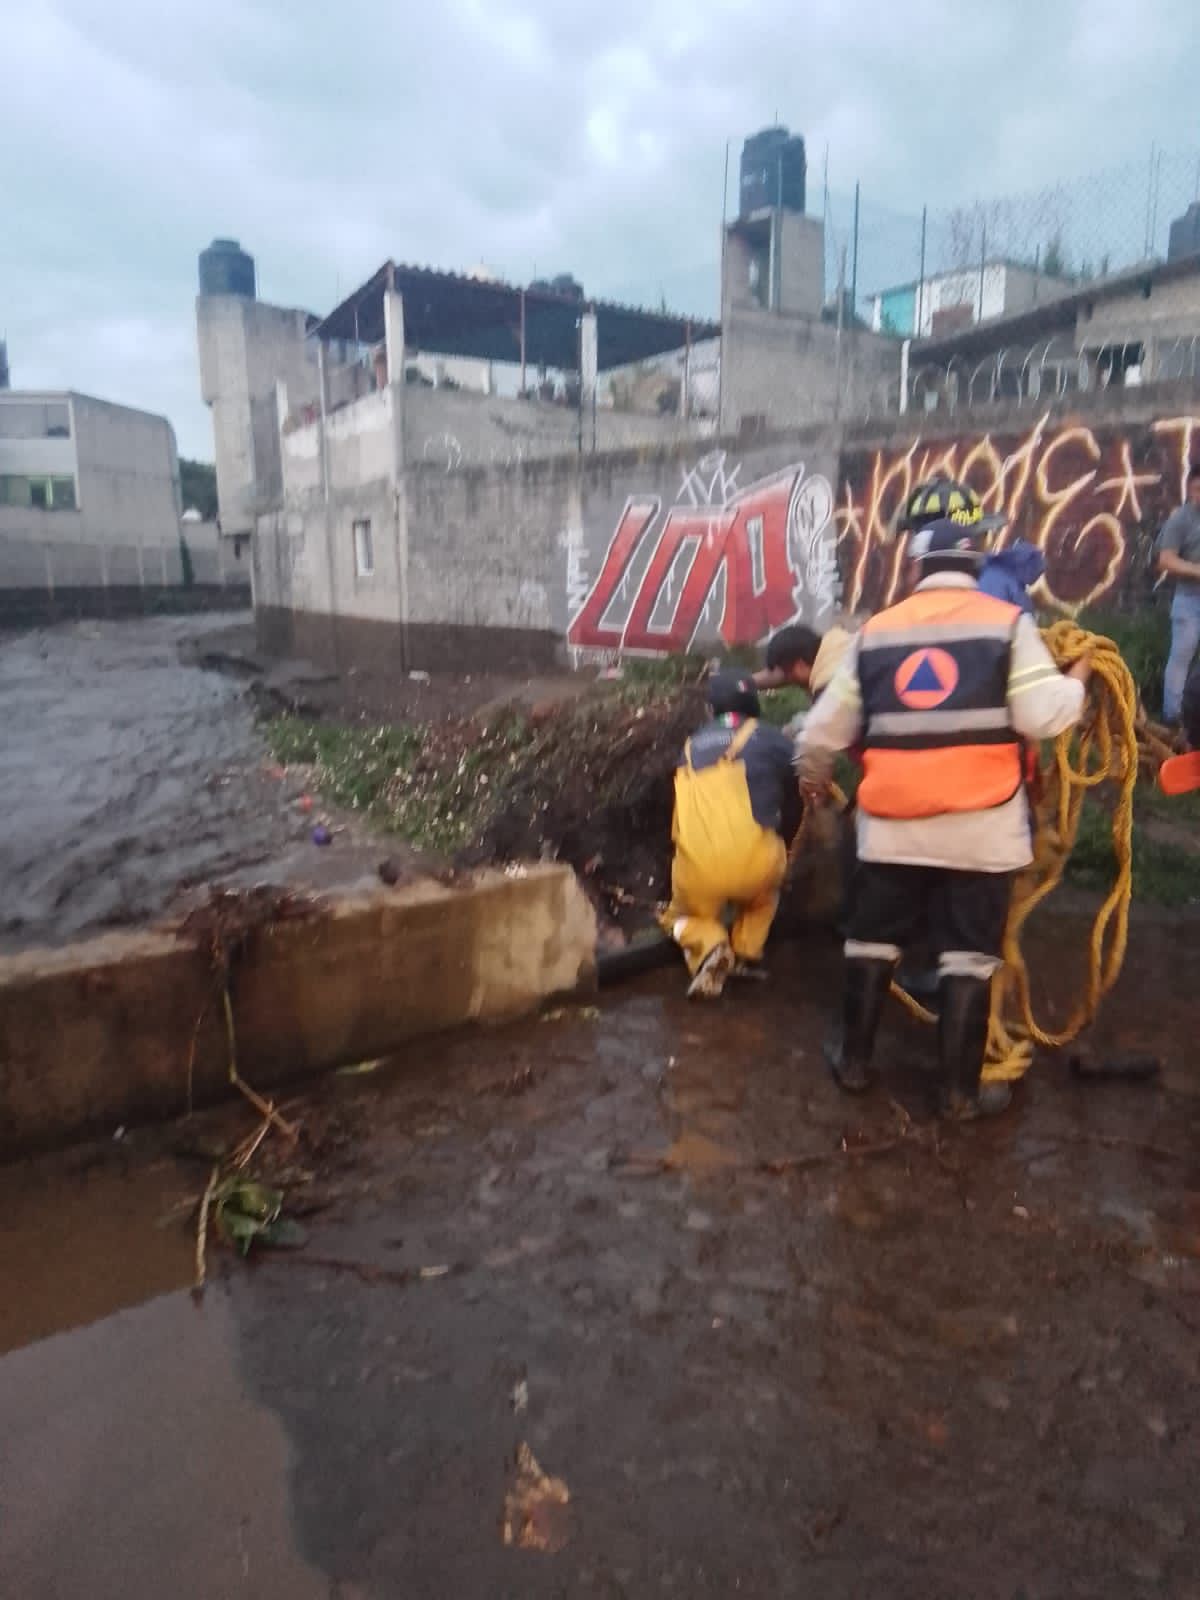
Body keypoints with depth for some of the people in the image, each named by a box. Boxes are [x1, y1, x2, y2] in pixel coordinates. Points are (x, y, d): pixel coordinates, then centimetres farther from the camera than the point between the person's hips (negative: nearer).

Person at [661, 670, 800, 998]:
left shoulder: (691, 746, 21)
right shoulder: (775, 741, 14)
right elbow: (793, 810, 24)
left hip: (697, 871, 0)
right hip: (755, 862, 0)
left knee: (684, 917, 31)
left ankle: (708, 946, 2)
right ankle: (748, 954, 23)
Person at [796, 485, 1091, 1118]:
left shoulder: (875, 632, 5)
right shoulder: (1007, 623, -3)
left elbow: (823, 729, 8)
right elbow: (1043, 716, -10)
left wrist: (812, 777, 28)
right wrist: (1079, 676, 10)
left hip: (892, 824, 2)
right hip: (980, 826, -2)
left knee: (871, 941, 17)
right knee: (969, 956, 8)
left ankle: (853, 1060, 29)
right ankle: (961, 1090, 16)